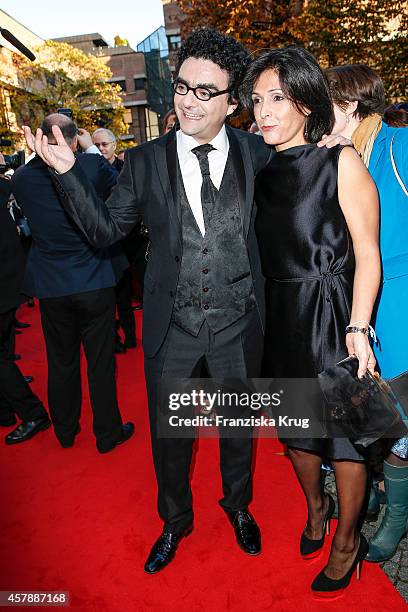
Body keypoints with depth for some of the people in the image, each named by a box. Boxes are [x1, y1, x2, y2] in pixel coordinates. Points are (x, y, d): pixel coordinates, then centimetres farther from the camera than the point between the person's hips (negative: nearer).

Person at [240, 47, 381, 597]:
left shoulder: (341, 162, -8)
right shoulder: (264, 173, 8)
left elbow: (367, 253, -11)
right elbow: (265, 254, 10)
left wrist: (358, 329, -19)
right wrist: (264, 317, 7)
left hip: (333, 315, -5)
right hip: (281, 317, 6)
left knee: (344, 429, 8)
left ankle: (347, 541, 33)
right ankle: (316, 506, 47)